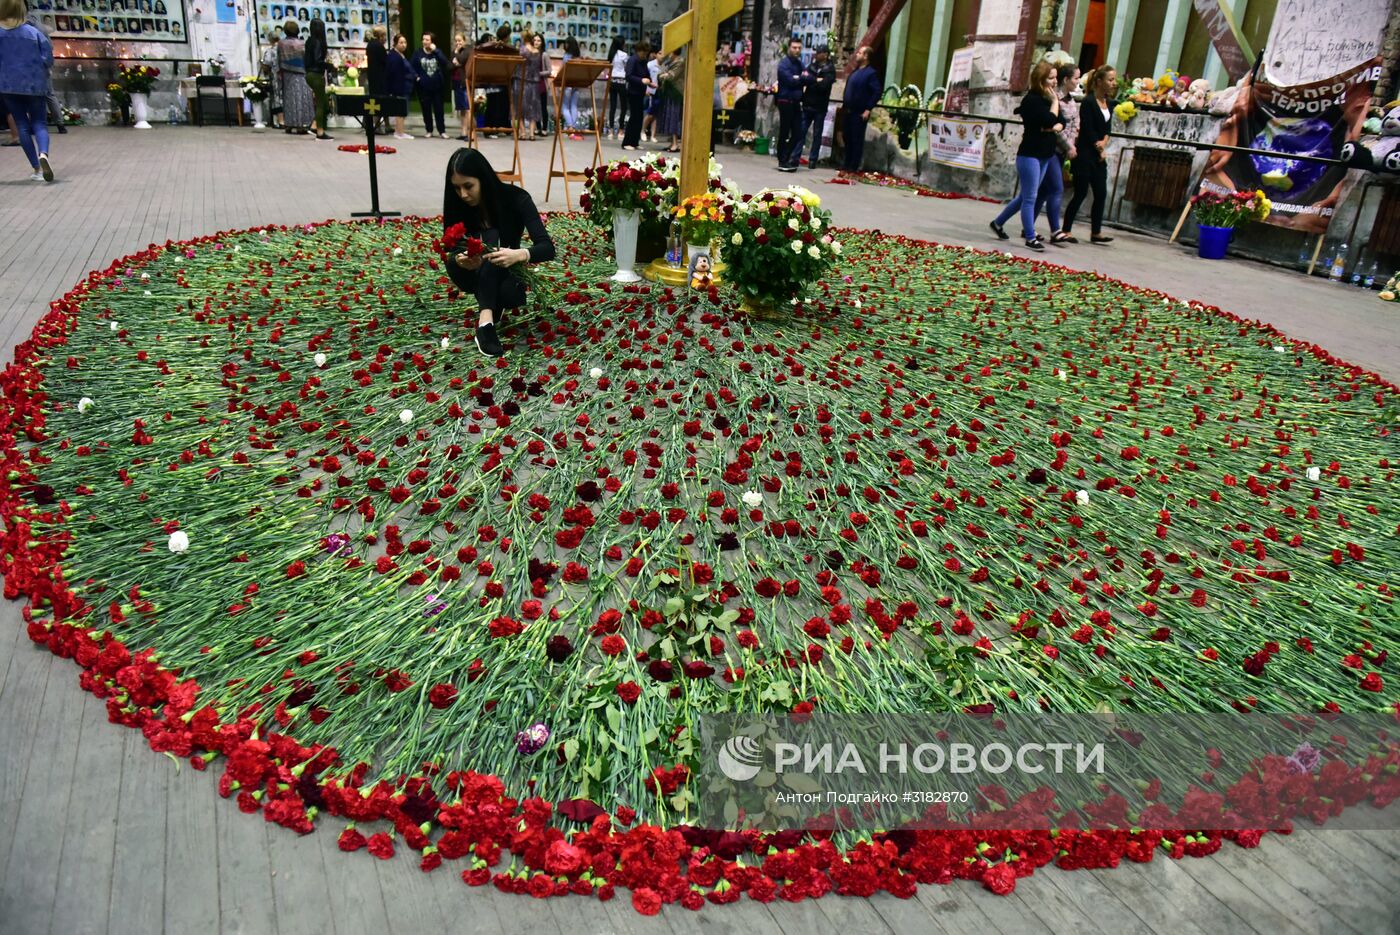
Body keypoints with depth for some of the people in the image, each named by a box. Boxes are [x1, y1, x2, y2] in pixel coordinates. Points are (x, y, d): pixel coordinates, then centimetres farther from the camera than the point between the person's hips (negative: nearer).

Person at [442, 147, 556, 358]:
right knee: (490, 237, -34)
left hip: (504, 274, -2)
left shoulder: (516, 198, -22)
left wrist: (519, 254, -51)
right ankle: (486, 320, -40)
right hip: (472, 275, 2)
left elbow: (547, 248, -29)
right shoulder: (457, 204, -15)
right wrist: (460, 259, -41)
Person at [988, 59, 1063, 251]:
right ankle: (1030, 238, -1)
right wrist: (1055, 101, -9)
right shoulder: (1031, 100, -13)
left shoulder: (1047, 99, 12)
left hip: (1046, 155, 9)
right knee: (1030, 197, -5)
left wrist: (1057, 127, -11)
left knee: (1026, 196, 15)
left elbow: (1060, 121, 11)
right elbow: (1049, 120, -22)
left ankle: (998, 223, 28)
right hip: (1030, 154, -9)